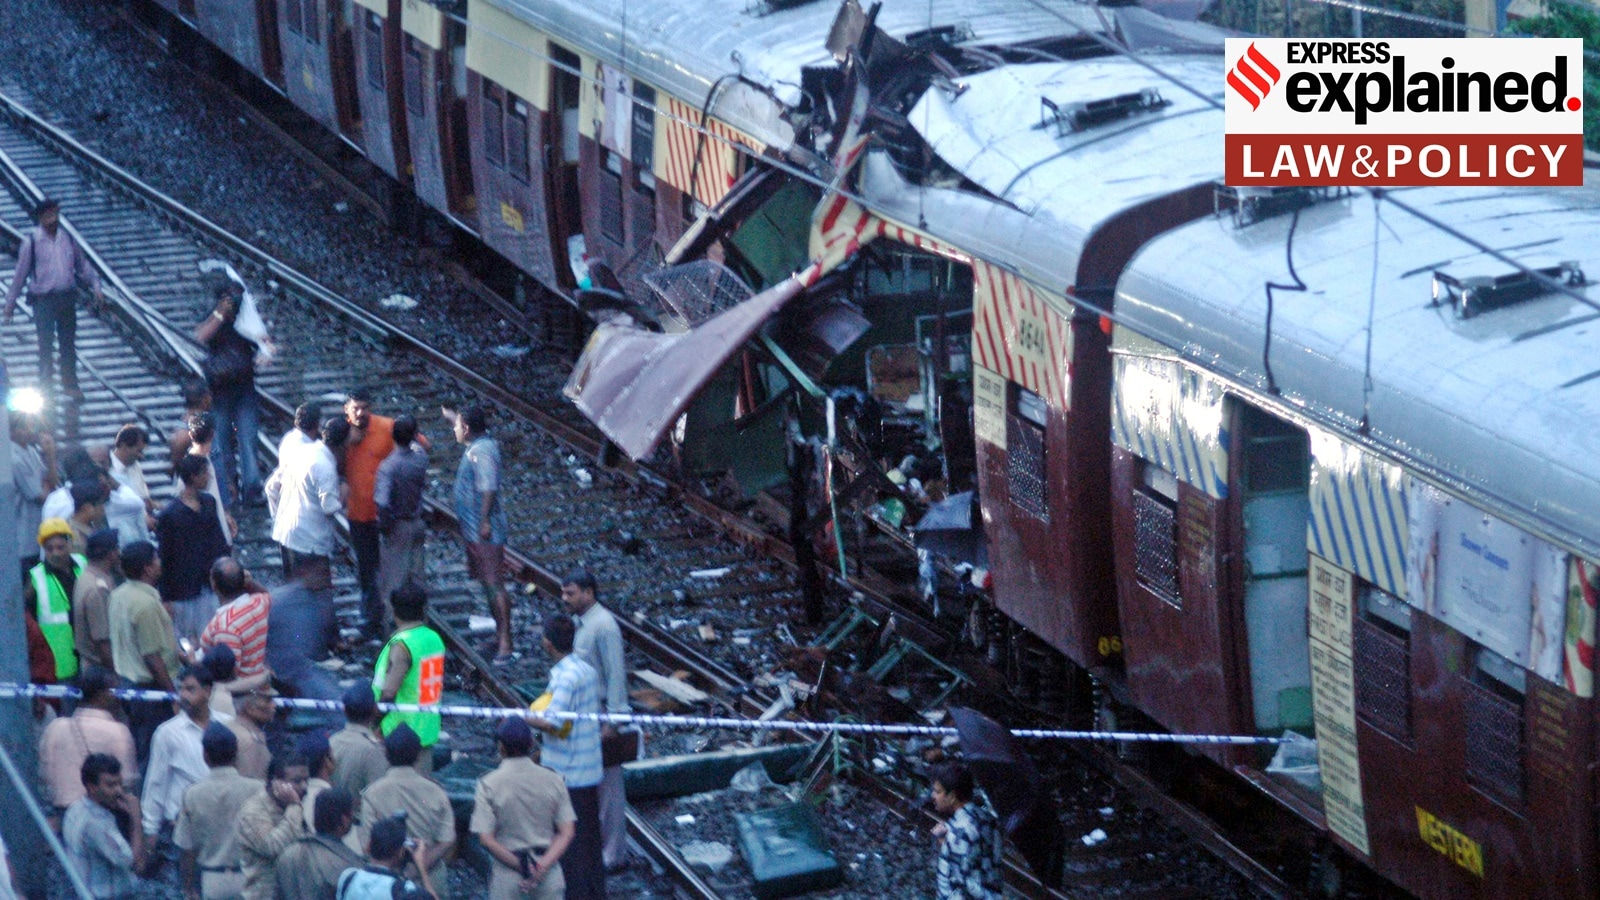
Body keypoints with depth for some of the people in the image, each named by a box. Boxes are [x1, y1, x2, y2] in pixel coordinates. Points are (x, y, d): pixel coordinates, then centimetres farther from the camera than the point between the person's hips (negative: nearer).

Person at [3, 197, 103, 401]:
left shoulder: (67, 240, 6)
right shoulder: (32, 243, -5)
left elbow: (83, 265, 16)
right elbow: (20, 274, 0)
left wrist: (96, 287, 7)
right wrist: (10, 303, 3)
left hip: (67, 297, 4)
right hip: (43, 299, -4)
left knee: (68, 343, 10)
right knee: (46, 343, -6)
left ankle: (70, 384, 21)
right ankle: (45, 384, 3)